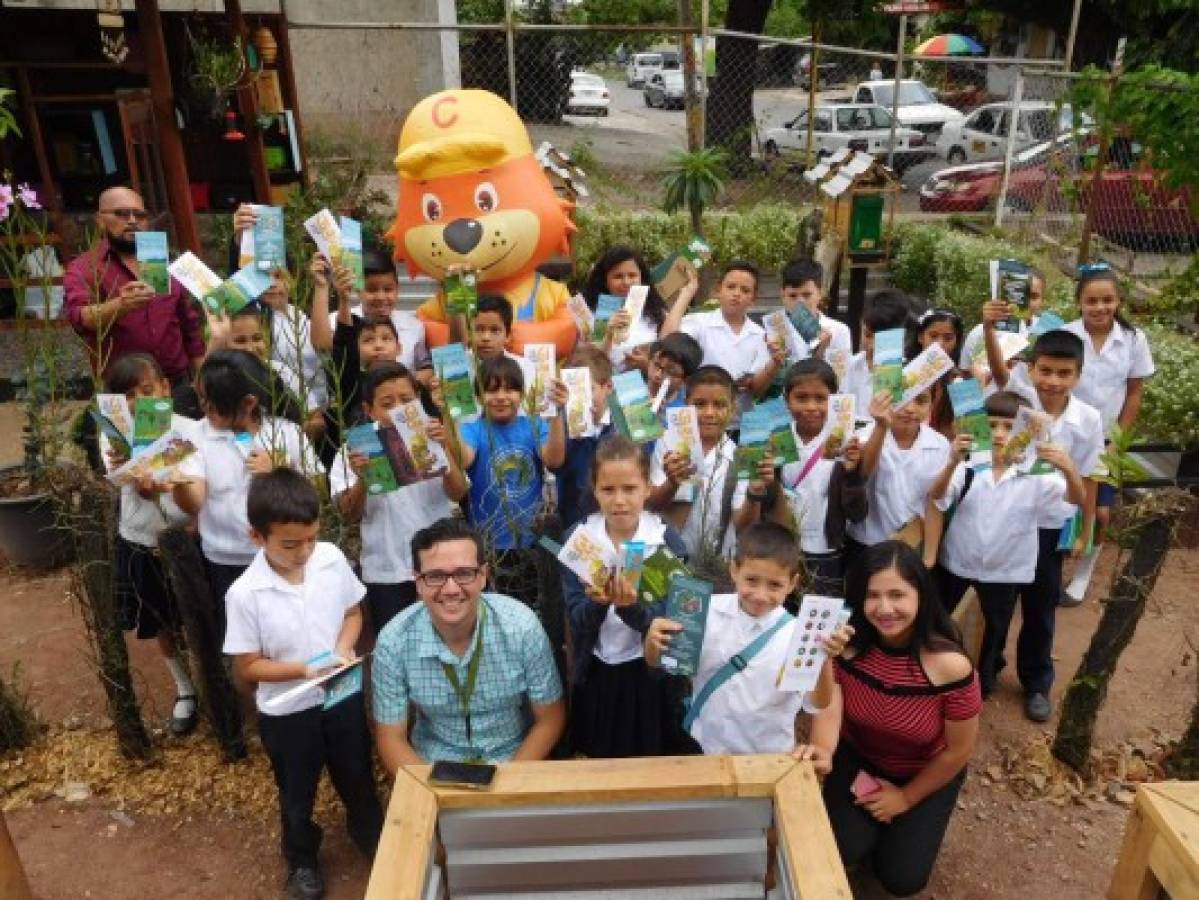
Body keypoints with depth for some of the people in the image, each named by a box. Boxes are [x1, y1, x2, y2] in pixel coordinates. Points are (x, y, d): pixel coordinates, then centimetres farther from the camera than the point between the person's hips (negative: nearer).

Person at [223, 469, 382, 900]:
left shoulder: (332, 559, -15)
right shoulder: (244, 594, -23)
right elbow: (246, 668, -15)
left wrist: (343, 648, -17)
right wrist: (304, 669, -26)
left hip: (344, 695, 3)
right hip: (287, 711, -2)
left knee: (358, 780, 25)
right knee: (297, 795, 22)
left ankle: (373, 839, 53)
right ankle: (302, 860, 50)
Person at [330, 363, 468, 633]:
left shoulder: (433, 438, -3)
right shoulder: (357, 448, -5)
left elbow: (457, 494, -11)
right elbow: (350, 515, -7)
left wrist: (444, 449, -26)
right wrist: (361, 478, -25)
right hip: (386, 571, 0)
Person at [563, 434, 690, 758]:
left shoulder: (667, 540, -12)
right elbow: (577, 621, -13)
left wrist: (631, 607, -37)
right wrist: (597, 602, -34)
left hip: (651, 676, -1)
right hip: (595, 676, 1)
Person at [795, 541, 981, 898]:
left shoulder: (950, 665, -31)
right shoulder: (847, 644, -24)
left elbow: (958, 750, -18)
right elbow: (829, 708, -28)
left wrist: (906, 797, -7)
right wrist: (822, 751, -51)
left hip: (927, 773, -1)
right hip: (859, 758, 2)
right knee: (841, 851, -12)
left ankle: (908, 822, 28)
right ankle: (874, 818, 21)